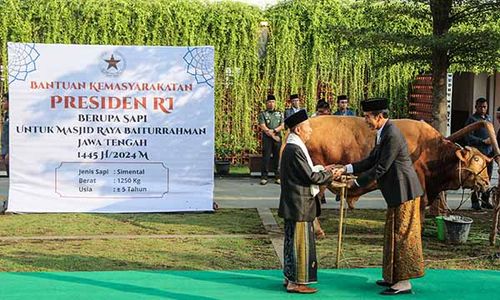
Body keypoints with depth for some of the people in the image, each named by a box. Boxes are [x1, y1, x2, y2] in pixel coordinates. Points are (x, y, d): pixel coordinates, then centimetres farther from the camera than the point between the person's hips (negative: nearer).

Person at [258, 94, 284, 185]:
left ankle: (278, 177, 7)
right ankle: (264, 177, -4)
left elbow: (282, 126, 7)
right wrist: (273, 136, -8)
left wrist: (274, 130, -10)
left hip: (278, 137, 3)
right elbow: (263, 127, -5)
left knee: (277, 157, 3)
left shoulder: (279, 114, 15)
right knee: (266, 158, -6)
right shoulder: (262, 114, 5)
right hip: (267, 138, -3)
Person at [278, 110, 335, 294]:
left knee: (293, 241, 17)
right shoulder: (295, 150, -20)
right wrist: (330, 174, -7)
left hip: (295, 205, 10)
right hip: (299, 206, -10)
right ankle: (295, 282, 5)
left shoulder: (293, 148, 13)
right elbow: (310, 177, -20)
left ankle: (290, 277, 27)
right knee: (300, 242, -2)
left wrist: (322, 171, 11)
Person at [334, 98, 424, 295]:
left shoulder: (392, 135, -21)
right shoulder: (382, 134, 11)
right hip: (396, 192, 10)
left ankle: (404, 283, 4)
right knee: (394, 235, 17)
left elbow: (381, 168, -21)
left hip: (404, 192, -10)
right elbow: (371, 160, 14)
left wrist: (357, 182, -13)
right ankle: (396, 277, 28)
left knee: (402, 235, -3)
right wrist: (346, 169, 4)